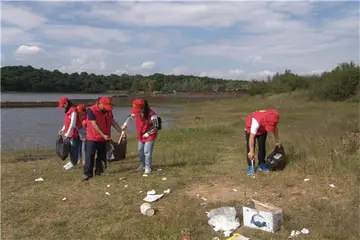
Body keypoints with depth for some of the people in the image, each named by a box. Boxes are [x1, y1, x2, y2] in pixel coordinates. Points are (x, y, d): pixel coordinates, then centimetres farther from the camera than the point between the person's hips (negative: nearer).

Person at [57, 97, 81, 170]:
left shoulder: (73, 111, -17)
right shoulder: (67, 111, 13)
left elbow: (72, 124, -21)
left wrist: (67, 134, -22)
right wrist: (62, 130, 9)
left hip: (74, 134, -9)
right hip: (68, 134, 9)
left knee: (74, 148, 2)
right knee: (69, 148, 14)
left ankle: (74, 163, 14)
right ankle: (71, 161, 28)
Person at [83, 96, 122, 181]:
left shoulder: (108, 110, 2)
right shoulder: (91, 110, -17)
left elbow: (113, 122, 6)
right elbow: (94, 125, -20)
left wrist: (121, 132, -1)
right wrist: (103, 135, -25)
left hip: (104, 138, 6)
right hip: (92, 138, -6)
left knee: (102, 156, 13)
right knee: (89, 156, -1)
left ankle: (99, 171, 26)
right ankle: (88, 173, 7)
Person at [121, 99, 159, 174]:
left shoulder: (151, 115, -30)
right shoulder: (137, 112, -12)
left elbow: (156, 126, -19)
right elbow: (131, 116, 9)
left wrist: (147, 134, -17)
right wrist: (125, 124, -1)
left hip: (150, 135, -7)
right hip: (141, 135, 7)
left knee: (147, 151, -10)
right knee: (140, 150, 16)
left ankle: (148, 167, 7)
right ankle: (142, 165, 35)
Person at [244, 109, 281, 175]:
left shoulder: (275, 117, -31)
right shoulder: (257, 121, -46)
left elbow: (275, 128, -7)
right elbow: (252, 137, -38)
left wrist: (277, 140, 0)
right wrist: (251, 151, -33)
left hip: (263, 130, 4)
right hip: (251, 129, -4)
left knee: (262, 146, 4)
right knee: (250, 148, -8)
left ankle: (261, 164, 19)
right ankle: (250, 166, 4)